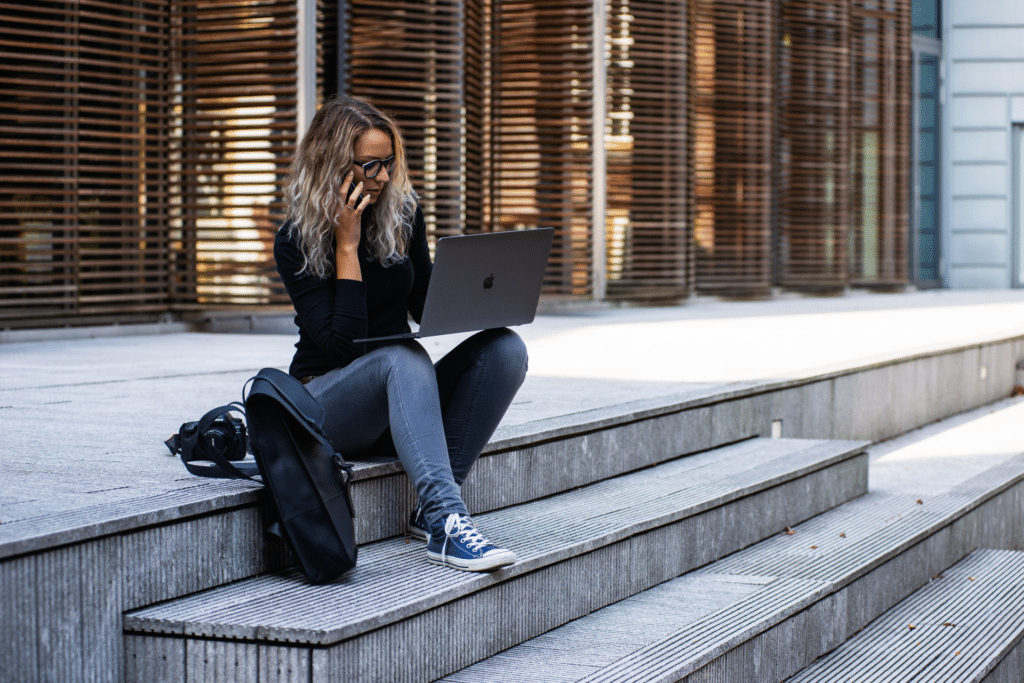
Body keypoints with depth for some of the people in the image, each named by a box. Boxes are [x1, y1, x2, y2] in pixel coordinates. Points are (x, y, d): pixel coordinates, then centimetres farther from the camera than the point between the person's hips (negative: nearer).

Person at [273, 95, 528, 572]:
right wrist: (347, 245, -21)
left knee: (505, 349, -20)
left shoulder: (402, 215, 3)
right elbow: (340, 344, -20)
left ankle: (433, 509, -27)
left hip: (400, 402, 5)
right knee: (403, 356, -37)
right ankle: (447, 522, -51)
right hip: (327, 401, -5)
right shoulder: (296, 241, -11)